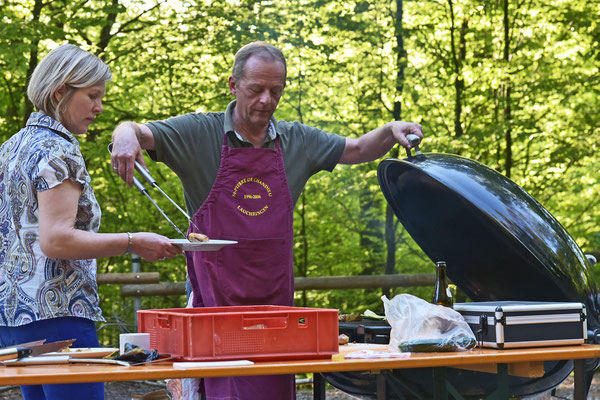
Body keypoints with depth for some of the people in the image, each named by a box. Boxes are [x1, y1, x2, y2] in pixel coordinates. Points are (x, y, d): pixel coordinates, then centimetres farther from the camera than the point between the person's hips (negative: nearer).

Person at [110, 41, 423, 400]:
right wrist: (126, 135, -35)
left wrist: (391, 131, -1)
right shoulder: (200, 132, -2)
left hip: (275, 297, 4)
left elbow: (357, 150, 19)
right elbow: (141, 133, -11)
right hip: (216, 300, -4)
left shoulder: (298, 141, 9)